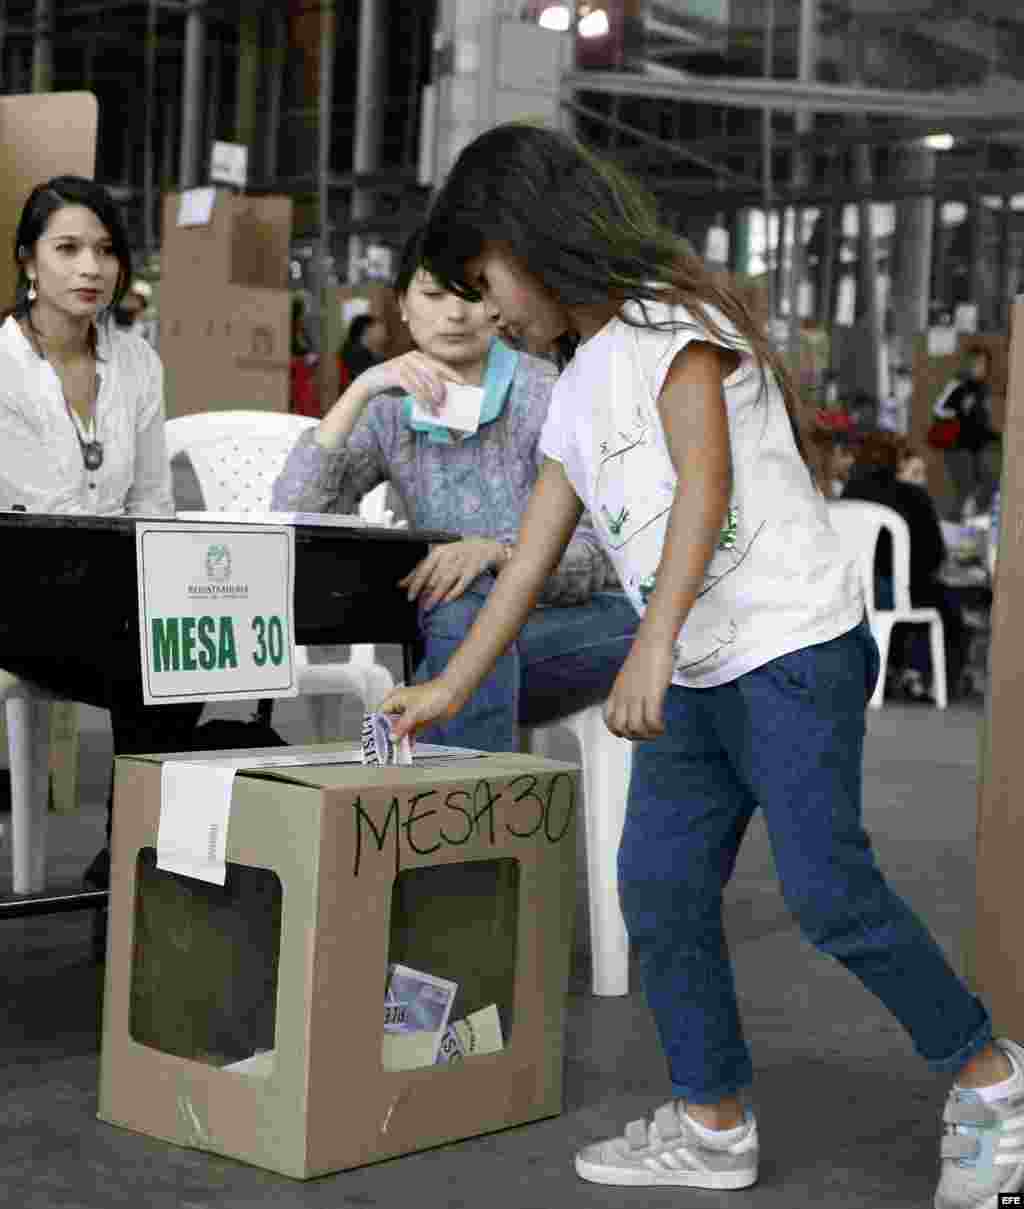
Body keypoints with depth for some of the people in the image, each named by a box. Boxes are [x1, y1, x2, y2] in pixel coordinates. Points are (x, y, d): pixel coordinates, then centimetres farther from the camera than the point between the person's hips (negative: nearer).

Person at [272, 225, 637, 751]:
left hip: (594, 625, -4)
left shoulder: (546, 395, -10)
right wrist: (360, 391, -18)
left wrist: (493, 551, -35)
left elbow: (589, 559, -15)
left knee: (461, 616, -31)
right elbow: (290, 516, -10)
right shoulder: (390, 413, 4)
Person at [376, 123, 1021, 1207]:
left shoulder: (669, 321, -7)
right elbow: (532, 558, 22)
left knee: (827, 889, -11)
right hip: (694, 677, 9)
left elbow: (706, 478, -20)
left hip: (793, 649, -9)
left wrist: (653, 644, -29)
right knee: (657, 885, 5)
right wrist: (449, 689, 23)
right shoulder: (574, 391, 19)